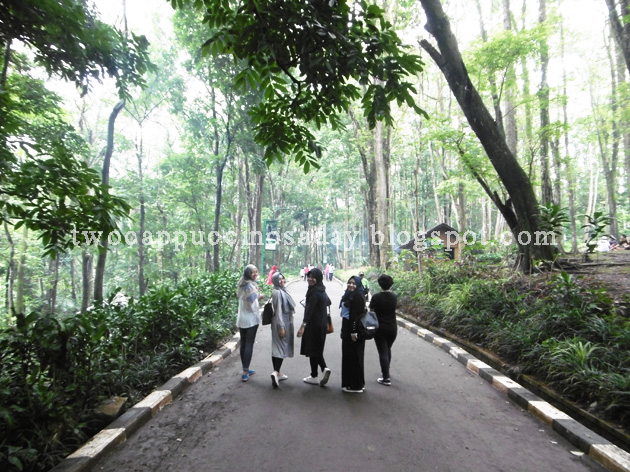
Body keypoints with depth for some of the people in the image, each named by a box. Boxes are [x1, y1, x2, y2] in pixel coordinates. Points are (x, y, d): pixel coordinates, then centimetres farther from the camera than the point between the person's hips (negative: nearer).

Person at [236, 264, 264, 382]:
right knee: (249, 344, -2)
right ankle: (245, 373, 0)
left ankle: (245, 369, 23)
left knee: (243, 344, 13)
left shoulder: (242, 285, 10)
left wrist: (257, 296, 6)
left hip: (241, 319, 8)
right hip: (251, 319, -8)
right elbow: (253, 304, -18)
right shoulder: (251, 286, -17)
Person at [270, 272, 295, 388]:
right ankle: (276, 372, -11)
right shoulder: (277, 292, -17)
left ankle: (277, 373, 18)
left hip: (285, 322, 9)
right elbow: (278, 310, -20)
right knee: (281, 348, -8)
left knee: (278, 348, 12)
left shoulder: (282, 291, 12)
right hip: (281, 323, -9)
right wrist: (281, 327, -21)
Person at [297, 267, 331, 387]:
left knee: (312, 349, 2)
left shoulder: (314, 292, -19)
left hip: (313, 324, -9)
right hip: (321, 324, 9)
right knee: (317, 349, 17)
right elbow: (327, 302, 25)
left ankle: (314, 377, 11)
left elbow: (309, 310, -24)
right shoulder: (322, 290, 9)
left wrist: (303, 326, -27)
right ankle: (324, 368, 2)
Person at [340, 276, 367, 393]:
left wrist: (354, 332, -22)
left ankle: (356, 385, 11)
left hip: (354, 329, -10)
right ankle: (349, 383, 27)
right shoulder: (348, 296, 13)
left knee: (354, 356, -1)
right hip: (347, 328, 10)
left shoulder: (358, 297, -15)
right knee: (347, 355, 15)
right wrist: (343, 330, 20)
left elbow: (357, 315, -20)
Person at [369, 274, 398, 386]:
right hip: (392, 327, 4)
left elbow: (371, 310, -7)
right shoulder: (394, 296, -3)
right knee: (388, 350, 22)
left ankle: (386, 378, 0)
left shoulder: (376, 297, -15)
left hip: (380, 328, -4)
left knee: (383, 352, 1)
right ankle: (386, 371, 37)